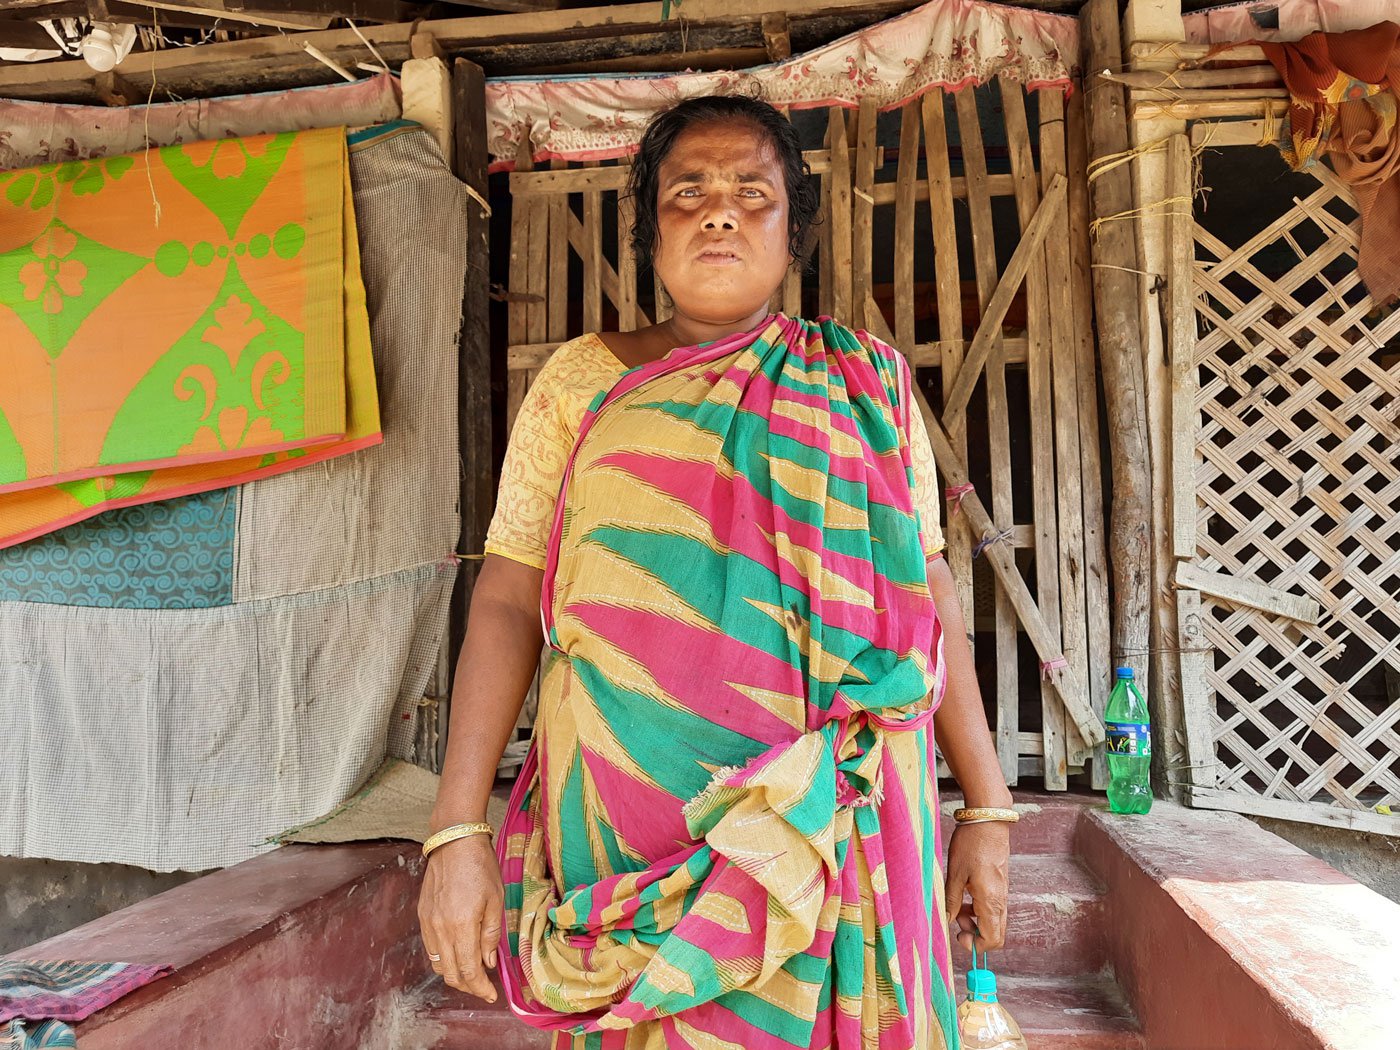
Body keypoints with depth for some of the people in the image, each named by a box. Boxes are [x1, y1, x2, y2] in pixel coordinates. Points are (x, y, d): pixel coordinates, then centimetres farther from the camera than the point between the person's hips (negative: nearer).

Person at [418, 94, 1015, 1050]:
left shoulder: (865, 381, 8)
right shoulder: (584, 378, 5)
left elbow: (930, 598, 7)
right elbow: (508, 599, 0)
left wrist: (990, 811, 5)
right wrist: (458, 831, -7)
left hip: (832, 826, 1)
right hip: (629, 820, 0)